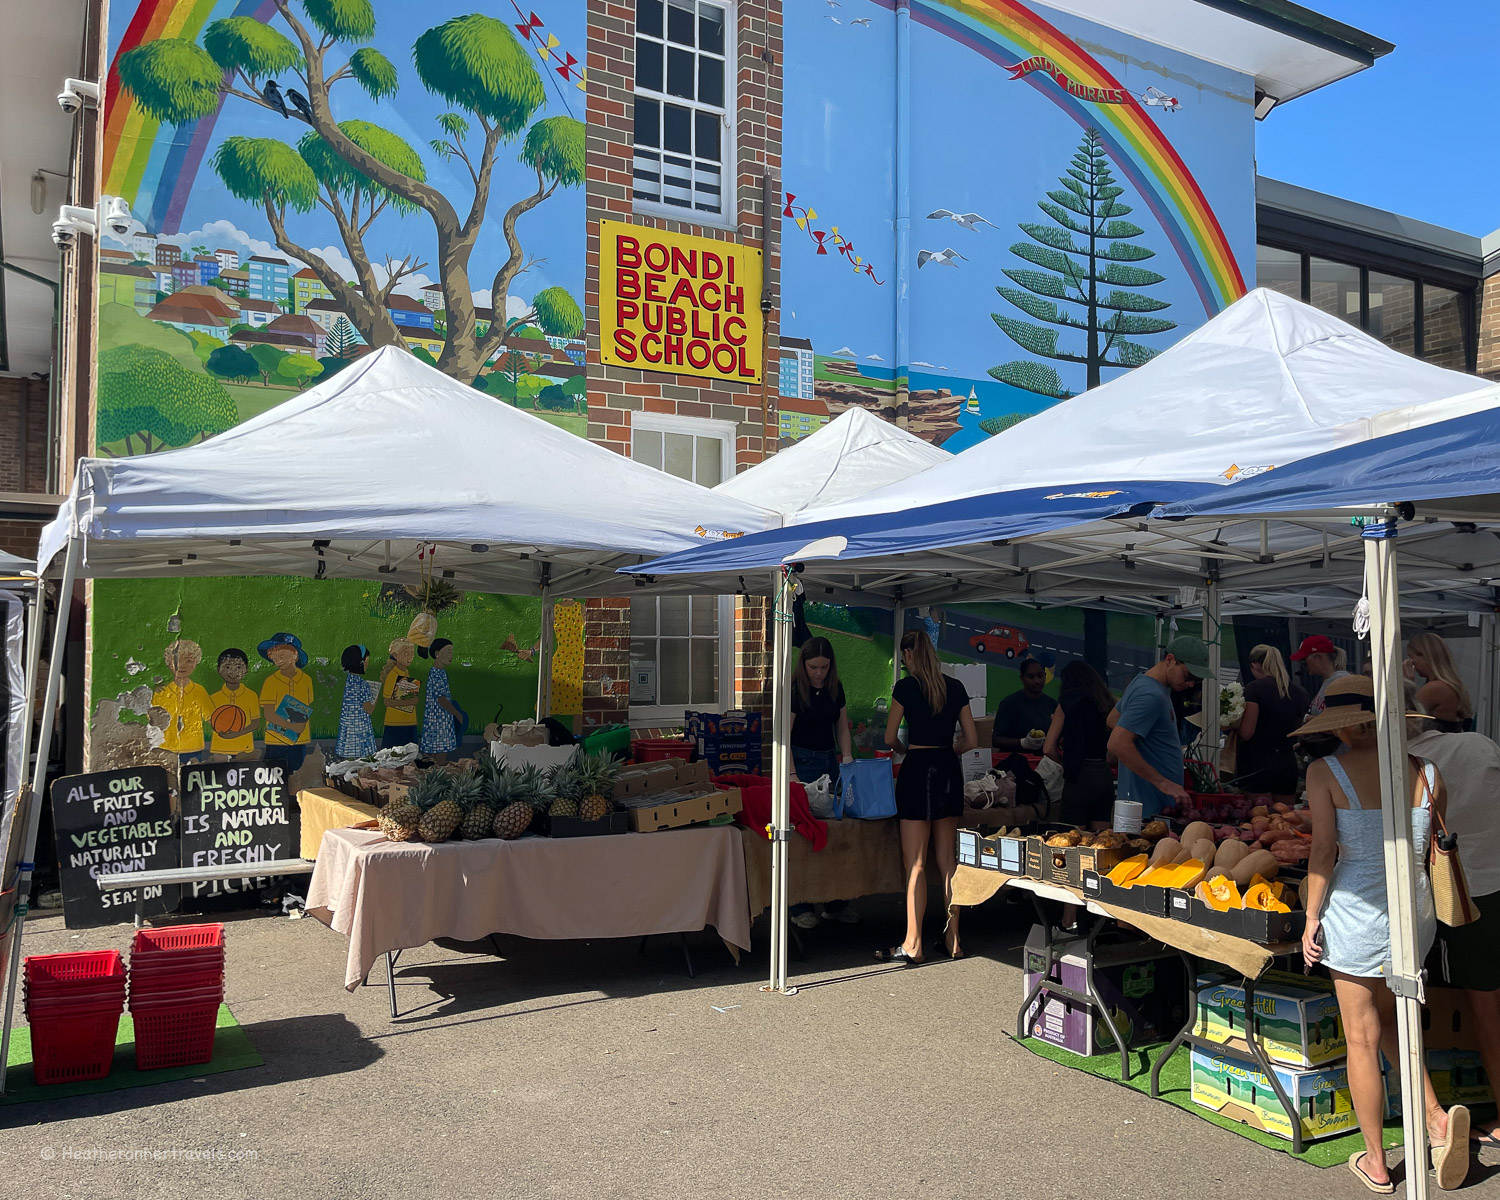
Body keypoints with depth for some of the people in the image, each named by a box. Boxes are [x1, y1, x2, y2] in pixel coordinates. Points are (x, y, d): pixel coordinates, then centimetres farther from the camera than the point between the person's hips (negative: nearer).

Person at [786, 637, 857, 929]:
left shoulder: (835, 689, 7)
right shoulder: (793, 689, -11)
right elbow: (784, 737, -13)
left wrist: (848, 759, 0)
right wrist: (793, 777, -20)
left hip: (830, 760, 6)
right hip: (802, 760, -6)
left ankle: (835, 904, 15)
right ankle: (800, 907, 4)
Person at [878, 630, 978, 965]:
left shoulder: (906, 686, -7)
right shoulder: (955, 687, 6)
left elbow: (890, 738, -1)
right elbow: (971, 740, 8)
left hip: (918, 770, -5)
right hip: (949, 772, 5)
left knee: (915, 864, -2)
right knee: (948, 862, 11)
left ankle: (913, 946, 1)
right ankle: (953, 940, 16)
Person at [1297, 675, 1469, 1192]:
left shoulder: (1325, 772, -12)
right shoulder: (1426, 773, -1)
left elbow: (1323, 852, -12)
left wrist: (1311, 918, -3)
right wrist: (1451, 913, 20)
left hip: (1355, 913, -4)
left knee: (1362, 1039, 9)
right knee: (1390, 1019, 26)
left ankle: (1376, 1164, 20)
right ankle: (1437, 1117, 8)